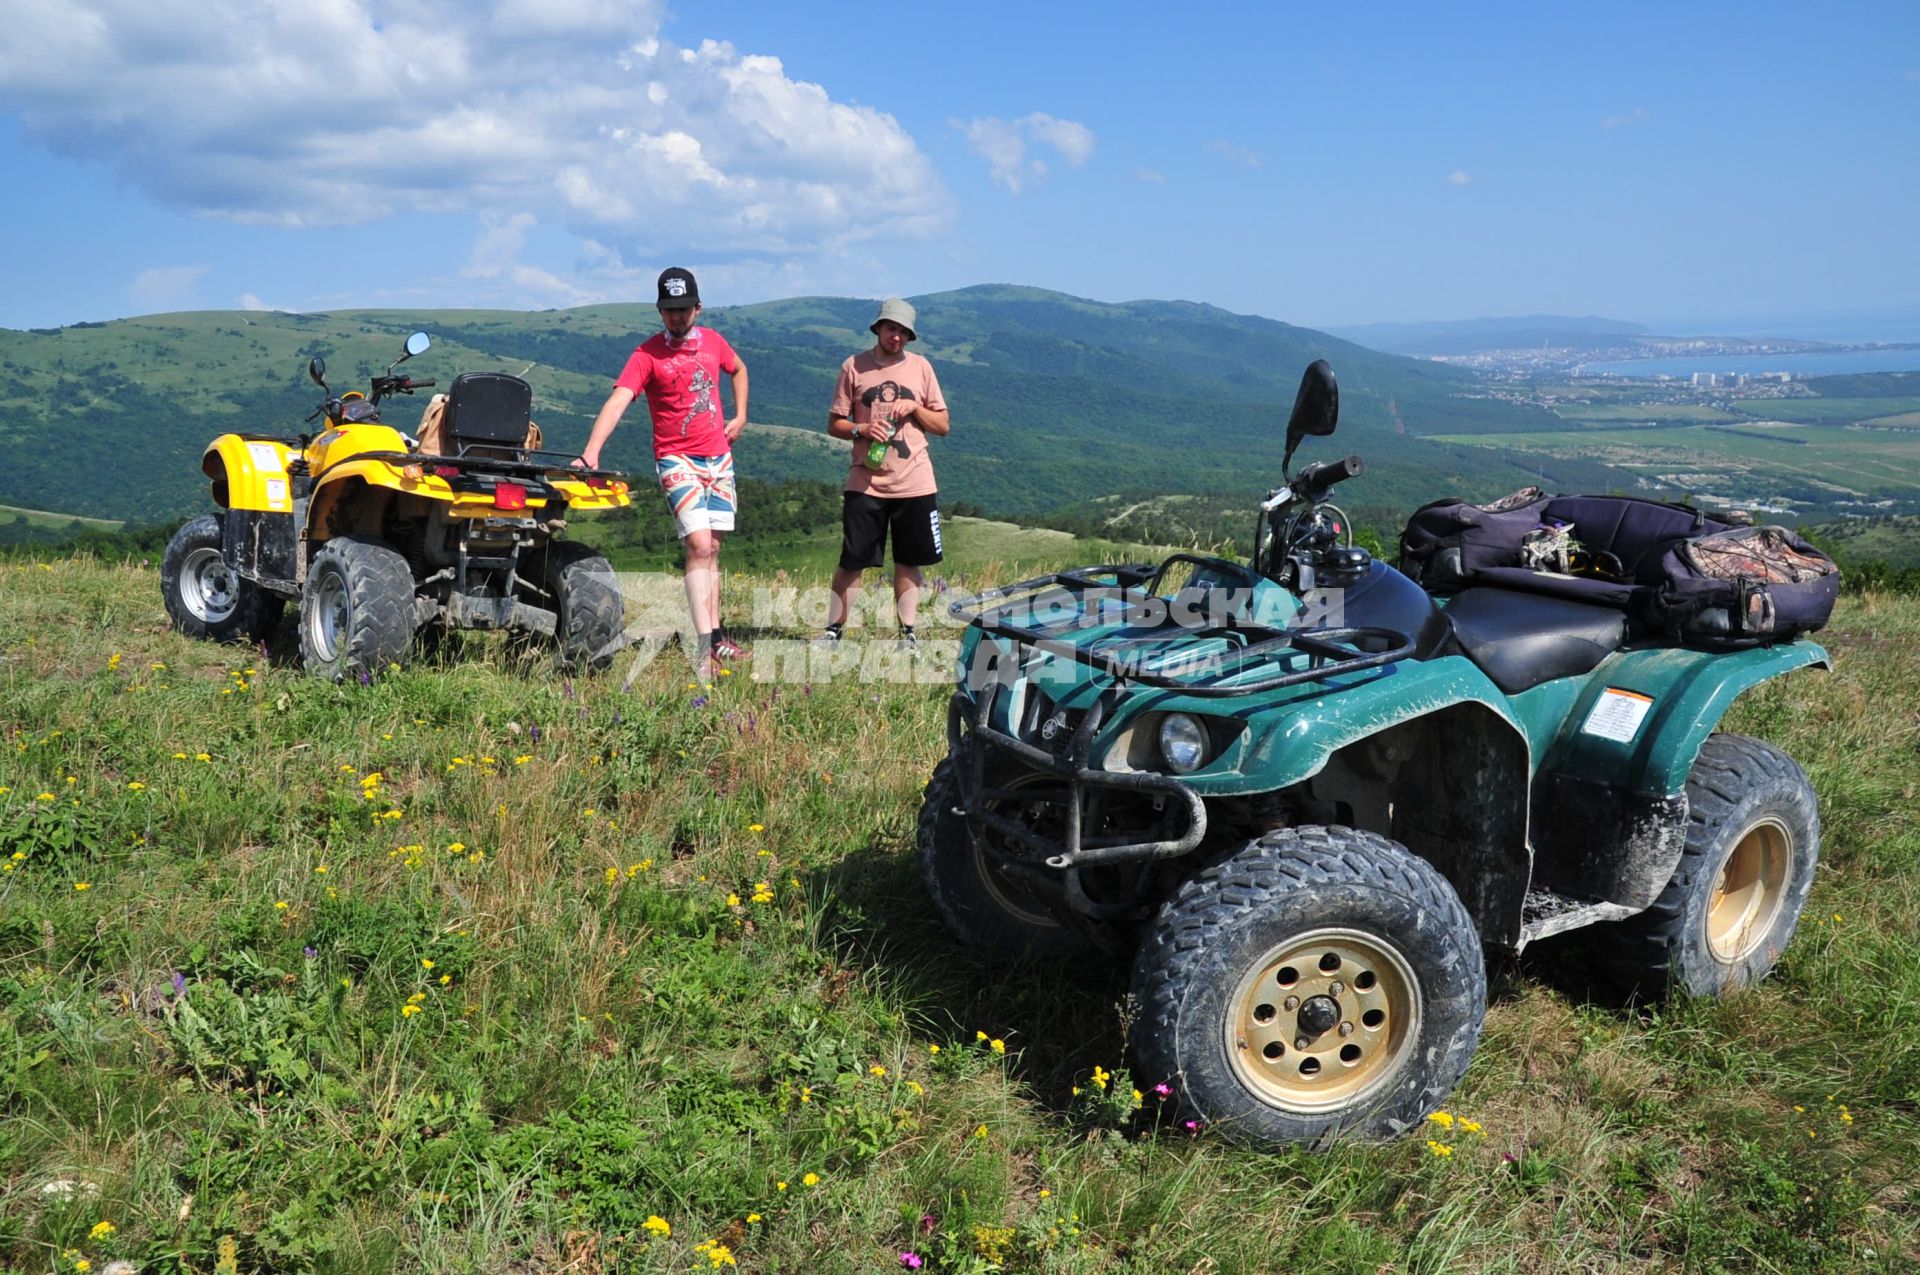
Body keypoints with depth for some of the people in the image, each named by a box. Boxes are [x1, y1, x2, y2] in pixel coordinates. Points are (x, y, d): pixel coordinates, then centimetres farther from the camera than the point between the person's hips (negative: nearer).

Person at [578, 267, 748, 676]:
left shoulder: (712, 341, 6)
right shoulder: (647, 354, -10)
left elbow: (738, 369, 28)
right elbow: (618, 400, -22)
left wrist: (740, 416, 15)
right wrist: (591, 451, -36)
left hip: (719, 456, 5)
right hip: (678, 459, -5)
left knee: (711, 548, 10)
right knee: (699, 546, -17)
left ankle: (716, 637, 16)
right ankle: (704, 644, -19)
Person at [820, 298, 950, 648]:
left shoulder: (920, 367, 8)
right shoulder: (854, 367, 4)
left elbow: (943, 425, 10)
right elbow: (834, 423, 7)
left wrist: (914, 407, -7)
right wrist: (861, 429, -13)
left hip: (914, 484, 1)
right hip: (866, 483, -1)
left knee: (908, 563, 6)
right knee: (851, 562, 0)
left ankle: (908, 634, 15)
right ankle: (833, 630, 11)